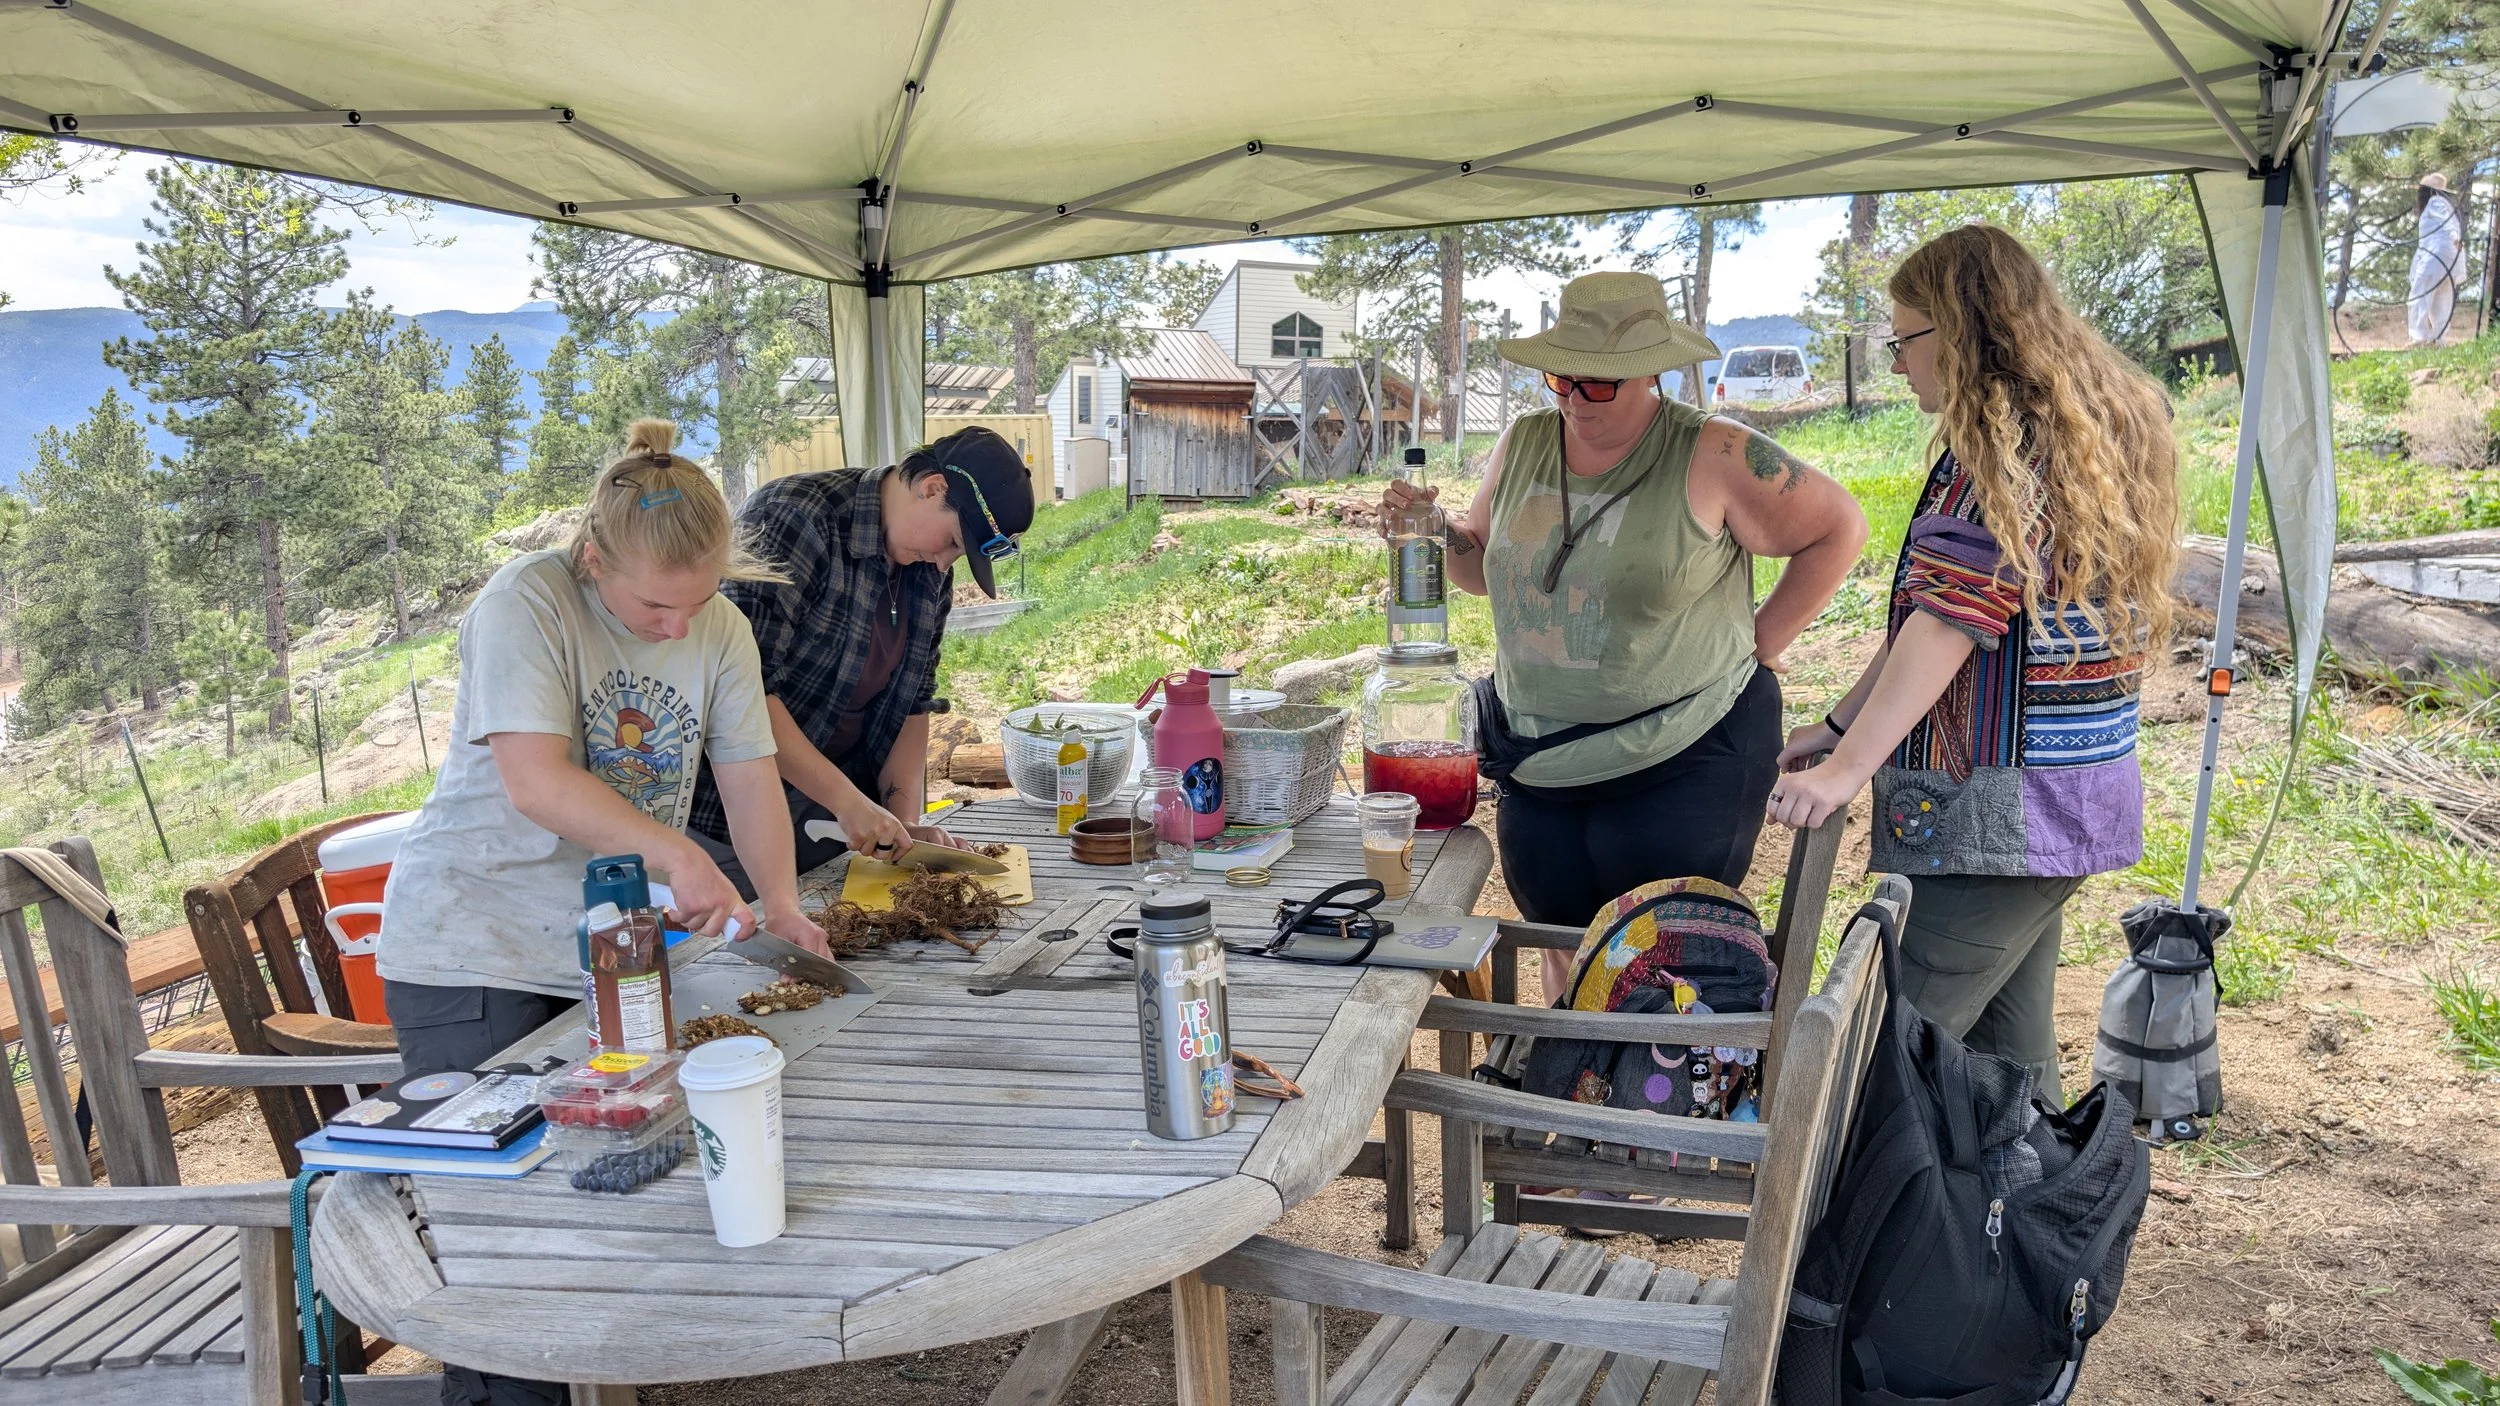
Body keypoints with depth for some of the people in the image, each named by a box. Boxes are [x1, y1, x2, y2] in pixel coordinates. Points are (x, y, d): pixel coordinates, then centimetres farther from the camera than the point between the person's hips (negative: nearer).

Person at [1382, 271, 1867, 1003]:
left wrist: (1758, 643, -6)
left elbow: (1838, 529, -4)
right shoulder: (1522, 446, 4)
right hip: (1540, 766, 5)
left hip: (1683, 761, -5)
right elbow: (1485, 566, 16)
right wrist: (1435, 533, -5)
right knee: (1562, 951, 14)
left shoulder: (1714, 458, -13)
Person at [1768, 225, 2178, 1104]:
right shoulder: (2083, 428, 17)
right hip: (2062, 802, 10)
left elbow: (1948, 625, -24)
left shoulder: (2004, 443, -16)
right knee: (2010, 1047, 18)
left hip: (1995, 811, -10)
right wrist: (1839, 724, 17)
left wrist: (1847, 768, -25)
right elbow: (1940, 607, 17)